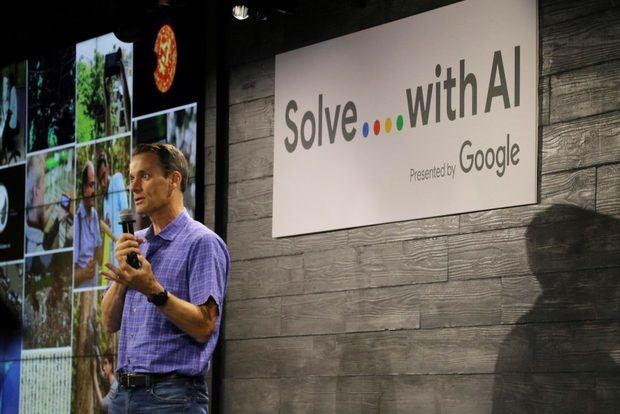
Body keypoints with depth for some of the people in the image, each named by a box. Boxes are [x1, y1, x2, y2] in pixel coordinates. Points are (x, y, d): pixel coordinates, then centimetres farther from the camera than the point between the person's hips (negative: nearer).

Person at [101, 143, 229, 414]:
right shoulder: (135, 244, 16)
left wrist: (154, 291, -23)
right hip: (125, 392, 7)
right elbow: (110, 323, 11)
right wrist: (122, 274, -4)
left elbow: (204, 326, -14)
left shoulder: (202, 243, -6)